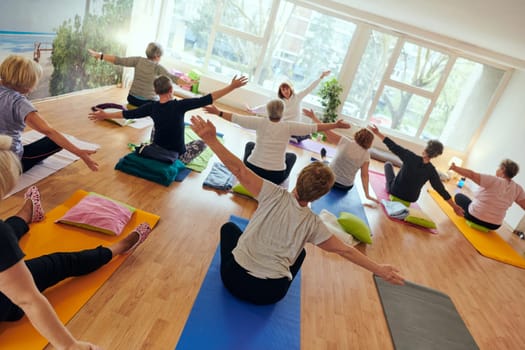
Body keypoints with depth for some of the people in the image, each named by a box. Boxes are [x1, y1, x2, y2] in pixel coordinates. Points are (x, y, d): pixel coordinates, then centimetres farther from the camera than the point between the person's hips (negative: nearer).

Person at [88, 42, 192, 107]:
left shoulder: (139, 60, -4)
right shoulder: (158, 67, -15)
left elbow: (119, 60, -7)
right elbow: (172, 77, -27)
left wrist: (99, 55, -2)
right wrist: (187, 83, -34)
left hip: (132, 99, 5)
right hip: (149, 103, -5)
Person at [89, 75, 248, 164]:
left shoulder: (152, 107, -12)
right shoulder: (179, 105, -24)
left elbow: (129, 114, -2)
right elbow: (206, 100, -25)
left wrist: (105, 115, 14)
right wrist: (232, 87, -23)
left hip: (156, 151, 4)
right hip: (177, 156, -4)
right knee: (201, 142, 19)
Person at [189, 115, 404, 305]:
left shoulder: (276, 194, -12)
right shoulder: (313, 223, -5)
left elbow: (239, 170, -21)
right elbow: (345, 250, 2)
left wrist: (211, 140, -24)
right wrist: (379, 270, 13)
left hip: (236, 278, -1)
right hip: (270, 294, 2)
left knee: (228, 227, 26)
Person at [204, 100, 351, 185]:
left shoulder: (261, 122, -7)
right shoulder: (288, 126, -8)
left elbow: (236, 118, -3)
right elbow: (314, 127, -6)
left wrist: (218, 112, 9)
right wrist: (335, 125, 2)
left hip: (252, 170, 0)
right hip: (276, 177, 0)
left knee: (250, 144, 31)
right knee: (292, 155, 30)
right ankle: (281, 181, 21)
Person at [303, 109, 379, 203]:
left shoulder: (345, 141, -16)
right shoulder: (366, 155, -13)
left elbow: (326, 131, -14)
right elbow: (364, 175, -14)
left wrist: (313, 116, -6)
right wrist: (367, 195, -8)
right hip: (346, 187, 1)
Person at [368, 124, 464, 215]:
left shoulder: (411, 157, -26)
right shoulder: (431, 171, -17)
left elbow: (393, 147, -25)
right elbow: (441, 190, -14)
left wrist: (377, 133, -20)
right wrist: (455, 206, -5)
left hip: (395, 191, -3)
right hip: (411, 198, 3)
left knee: (388, 164, 18)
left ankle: (389, 186, 24)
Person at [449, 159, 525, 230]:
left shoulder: (493, 180, -18)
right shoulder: (517, 189, -4)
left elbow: (471, 174, -25)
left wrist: (454, 167, -18)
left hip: (475, 217, -5)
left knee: (458, 196, 18)